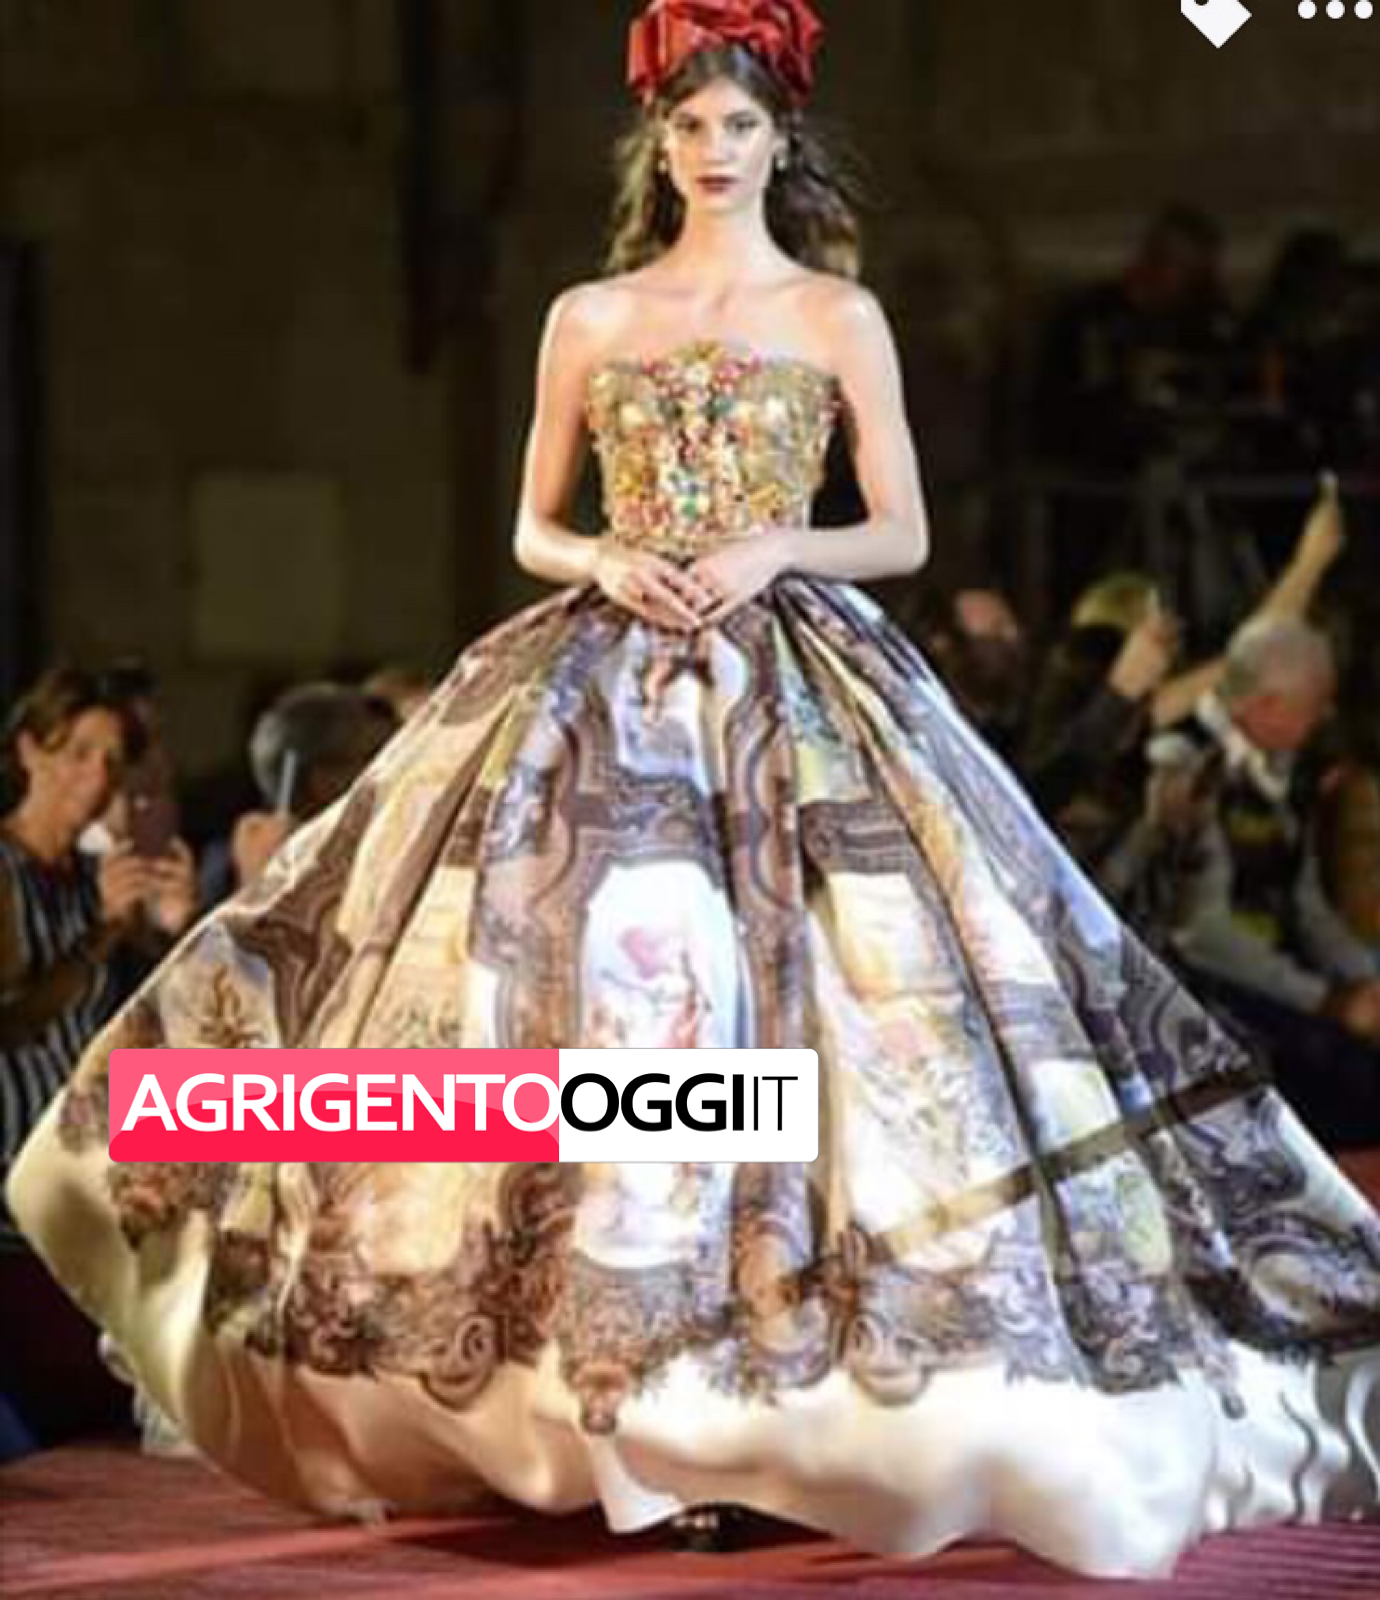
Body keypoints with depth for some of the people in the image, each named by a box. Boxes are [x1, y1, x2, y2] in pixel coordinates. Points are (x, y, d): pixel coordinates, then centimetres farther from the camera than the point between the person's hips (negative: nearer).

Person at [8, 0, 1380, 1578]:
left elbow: (902, 530, 5)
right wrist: (604, 558, -7)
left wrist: (774, 549, -12)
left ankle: (782, 1415, -6)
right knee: (593, 987, -6)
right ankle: (625, 1414, 0)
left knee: (778, 989, -11)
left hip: (798, 690, -2)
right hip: (604, 683, 2)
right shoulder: (589, 318, 11)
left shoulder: (839, 316, 6)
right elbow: (534, 527, 14)